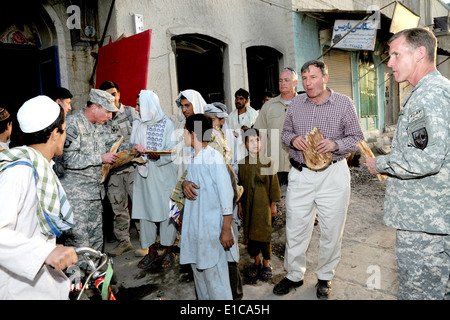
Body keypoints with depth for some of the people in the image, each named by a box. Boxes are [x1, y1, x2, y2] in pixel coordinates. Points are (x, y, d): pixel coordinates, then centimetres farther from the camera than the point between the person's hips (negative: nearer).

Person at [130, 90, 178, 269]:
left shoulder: (167, 125, -5)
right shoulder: (137, 124, 10)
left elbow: (173, 152, -8)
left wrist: (158, 157, -24)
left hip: (164, 175, -4)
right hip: (144, 174, 5)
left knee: (166, 211, 2)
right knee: (145, 211, 8)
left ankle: (169, 251, 18)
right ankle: (152, 252, 22)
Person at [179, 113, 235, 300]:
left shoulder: (214, 157, -16)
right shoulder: (192, 159, 9)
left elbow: (226, 195, -17)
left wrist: (226, 230, -17)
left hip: (211, 227, -8)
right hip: (193, 227, 8)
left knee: (214, 273, 2)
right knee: (198, 270, 17)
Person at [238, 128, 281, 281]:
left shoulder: (268, 161, -3)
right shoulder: (242, 164, 3)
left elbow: (273, 184, 0)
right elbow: (239, 186, 8)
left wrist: (274, 205, -1)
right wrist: (240, 205, 7)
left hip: (263, 205, -2)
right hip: (248, 205, 2)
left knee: (264, 233, 2)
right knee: (250, 234, 9)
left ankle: (266, 263, 21)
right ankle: (256, 261, 27)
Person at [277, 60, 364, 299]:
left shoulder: (344, 103, -2)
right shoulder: (296, 103, 7)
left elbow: (356, 138, 1)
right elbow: (285, 132, 16)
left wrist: (335, 145, -18)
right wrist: (292, 139, -7)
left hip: (333, 175, -2)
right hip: (300, 174, 2)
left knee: (331, 230, 9)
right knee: (295, 228, 8)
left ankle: (325, 277, 31)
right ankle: (294, 275, 28)